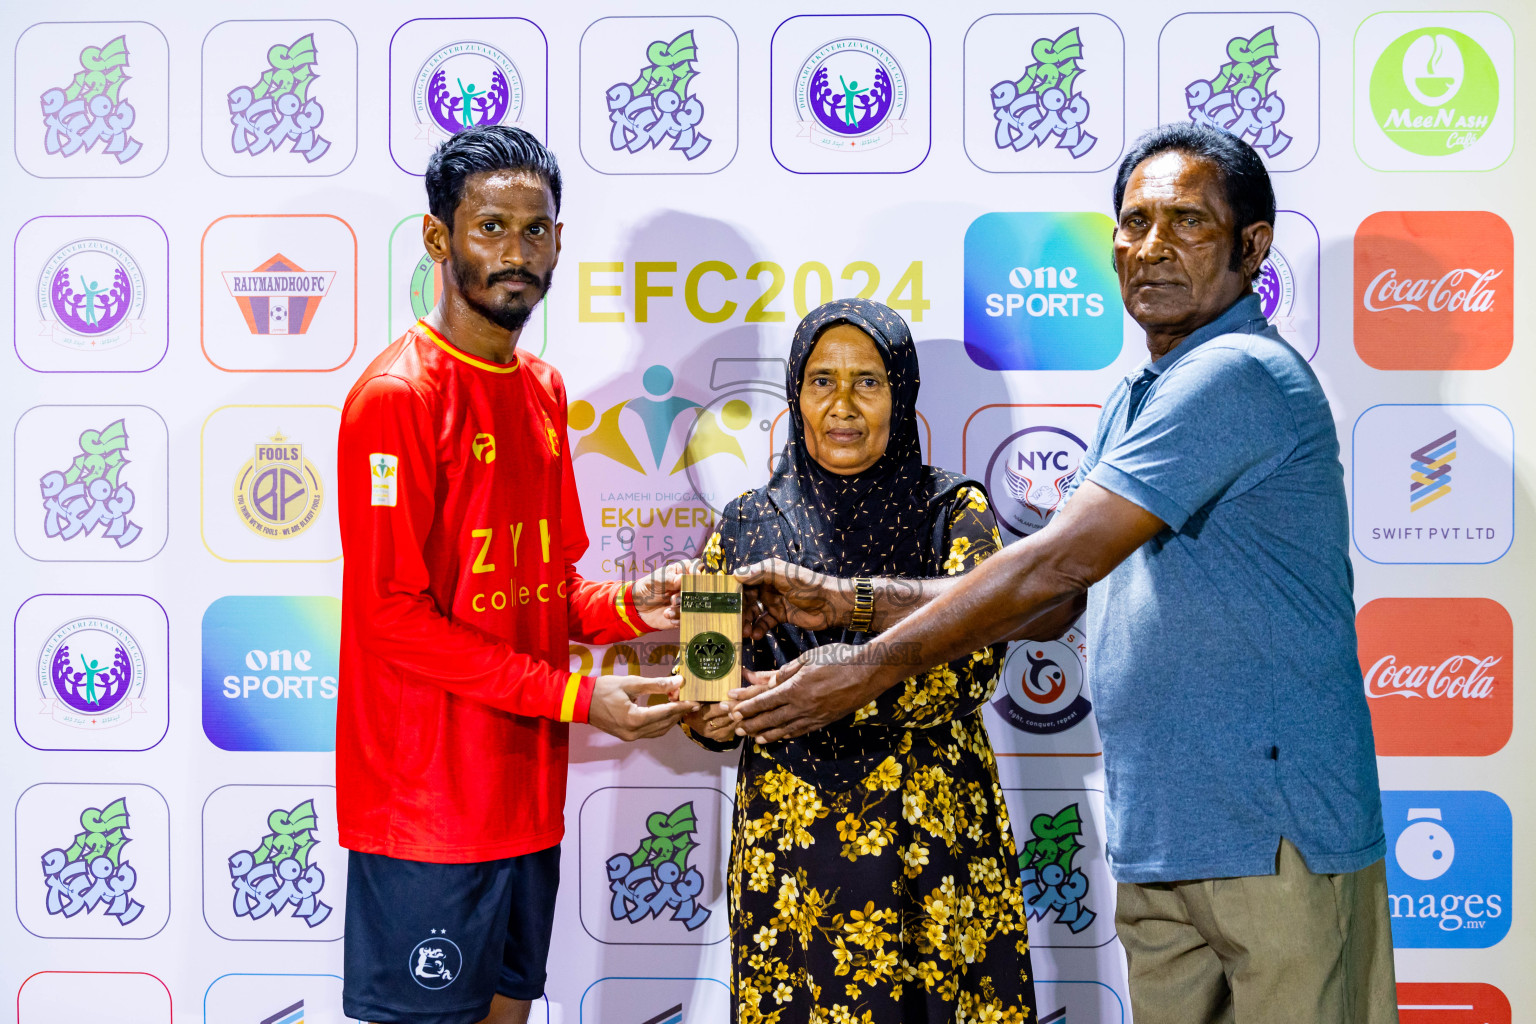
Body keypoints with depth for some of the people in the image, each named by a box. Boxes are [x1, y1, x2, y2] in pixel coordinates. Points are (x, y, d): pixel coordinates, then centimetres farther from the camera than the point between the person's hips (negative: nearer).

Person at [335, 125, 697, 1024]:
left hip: (528, 790, 8)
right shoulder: (398, 394, -13)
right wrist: (573, 695, -18)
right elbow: (392, 613, -17)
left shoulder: (543, 388, 12)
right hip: (427, 805, -8)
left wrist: (631, 607, -3)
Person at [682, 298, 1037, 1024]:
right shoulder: (748, 524, 8)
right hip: (787, 846, 2)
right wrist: (710, 714, -14)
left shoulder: (955, 511, 1)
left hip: (931, 836, -1)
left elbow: (969, 664, -13)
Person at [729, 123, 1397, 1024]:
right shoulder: (1137, 400, 17)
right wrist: (845, 603, 8)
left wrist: (871, 668, -15)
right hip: (1158, 845, 9)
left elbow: (1057, 565, -20)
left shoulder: (1238, 374, -15)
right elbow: (1050, 604, 15)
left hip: (1275, 840, -9)